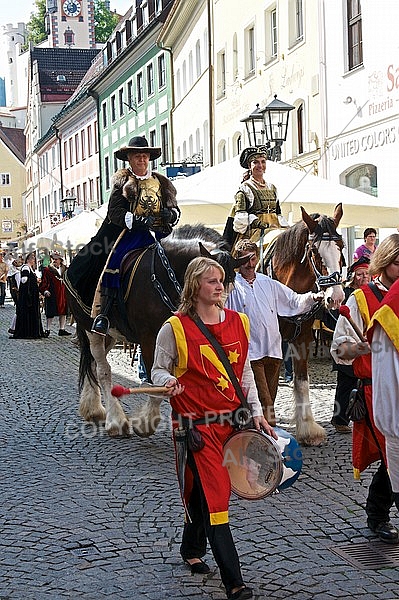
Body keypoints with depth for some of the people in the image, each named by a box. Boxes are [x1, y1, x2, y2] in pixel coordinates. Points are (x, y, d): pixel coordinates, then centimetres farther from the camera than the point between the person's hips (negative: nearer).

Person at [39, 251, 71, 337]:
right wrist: (45, 291, -16)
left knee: (63, 312, 8)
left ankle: (62, 329, 16)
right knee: (50, 313, -3)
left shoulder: (65, 270, 11)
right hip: (52, 295, -4)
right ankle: (47, 330, 5)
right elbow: (43, 282, -3)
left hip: (63, 294, 4)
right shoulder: (47, 270, 0)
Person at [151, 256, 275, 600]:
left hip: (232, 418, 5)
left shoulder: (238, 322, 8)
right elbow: (158, 370, 1)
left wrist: (256, 412, 9)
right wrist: (168, 382, -21)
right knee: (214, 494, -10)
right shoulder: (176, 328, -6)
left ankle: (193, 549, 40)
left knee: (208, 490, 14)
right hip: (196, 422, -5)